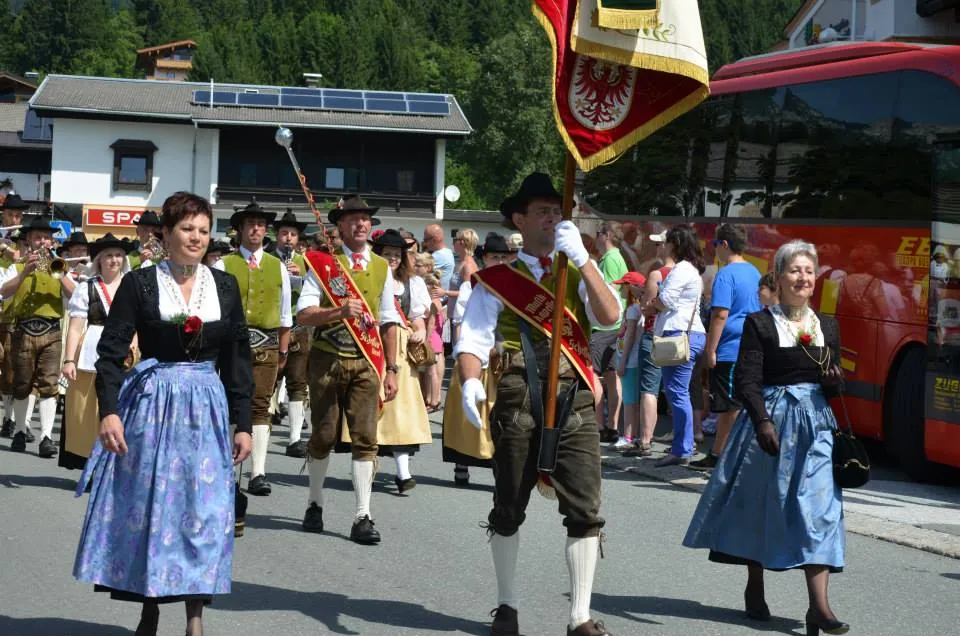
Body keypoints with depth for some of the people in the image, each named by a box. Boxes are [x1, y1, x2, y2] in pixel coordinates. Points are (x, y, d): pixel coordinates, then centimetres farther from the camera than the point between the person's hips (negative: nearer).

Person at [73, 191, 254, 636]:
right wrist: (108, 411, -16)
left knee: (204, 511, -2)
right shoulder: (140, 283, -2)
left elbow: (238, 357, 9)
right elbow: (111, 351, -5)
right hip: (150, 404, -2)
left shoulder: (225, 286, 6)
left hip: (207, 407, 2)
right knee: (146, 506, 4)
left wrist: (243, 423, 6)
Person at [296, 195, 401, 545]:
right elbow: (303, 315, -7)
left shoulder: (382, 267, 11)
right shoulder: (323, 263, 1)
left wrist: (391, 369, 8)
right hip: (327, 358, -2)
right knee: (323, 436, 7)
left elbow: (389, 322, 13)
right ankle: (315, 504, 25)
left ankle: (363, 517, -5)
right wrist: (340, 311, -23)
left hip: (366, 361, 2)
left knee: (365, 437, -5)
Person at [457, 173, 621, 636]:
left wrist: (581, 257, -12)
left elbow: (610, 317, -5)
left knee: (585, 510, -4)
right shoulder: (497, 281, 6)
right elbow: (473, 340, -4)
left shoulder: (577, 275, 14)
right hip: (518, 402, -2)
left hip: (575, 401, 2)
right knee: (509, 509, 9)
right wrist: (470, 381, -24)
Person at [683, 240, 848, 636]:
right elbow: (747, 381, -8)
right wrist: (763, 422, -20)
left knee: (819, 507, -8)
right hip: (769, 417, -3)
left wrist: (834, 381, -5)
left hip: (816, 423, 3)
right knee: (760, 502, 8)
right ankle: (754, 588, 28)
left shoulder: (827, 326, 12)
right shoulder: (760, 324, -1)